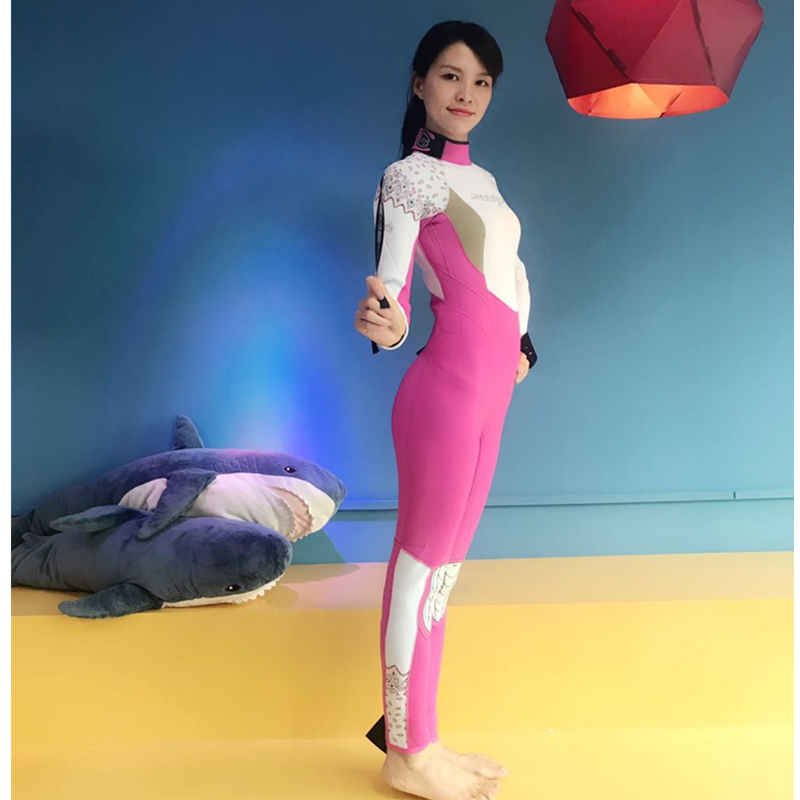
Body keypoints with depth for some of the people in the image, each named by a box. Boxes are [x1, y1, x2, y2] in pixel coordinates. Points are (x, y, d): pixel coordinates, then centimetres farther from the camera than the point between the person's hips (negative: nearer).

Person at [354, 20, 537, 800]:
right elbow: (391, 275, -17)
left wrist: (519, 347, 21)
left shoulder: (480, 179, 20)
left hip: (489, 393, 9)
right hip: (447, 388, -9)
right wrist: (387, 324, -37)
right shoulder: (410, 174, -5)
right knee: (422, 562, -2)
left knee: (445, 565, 12)